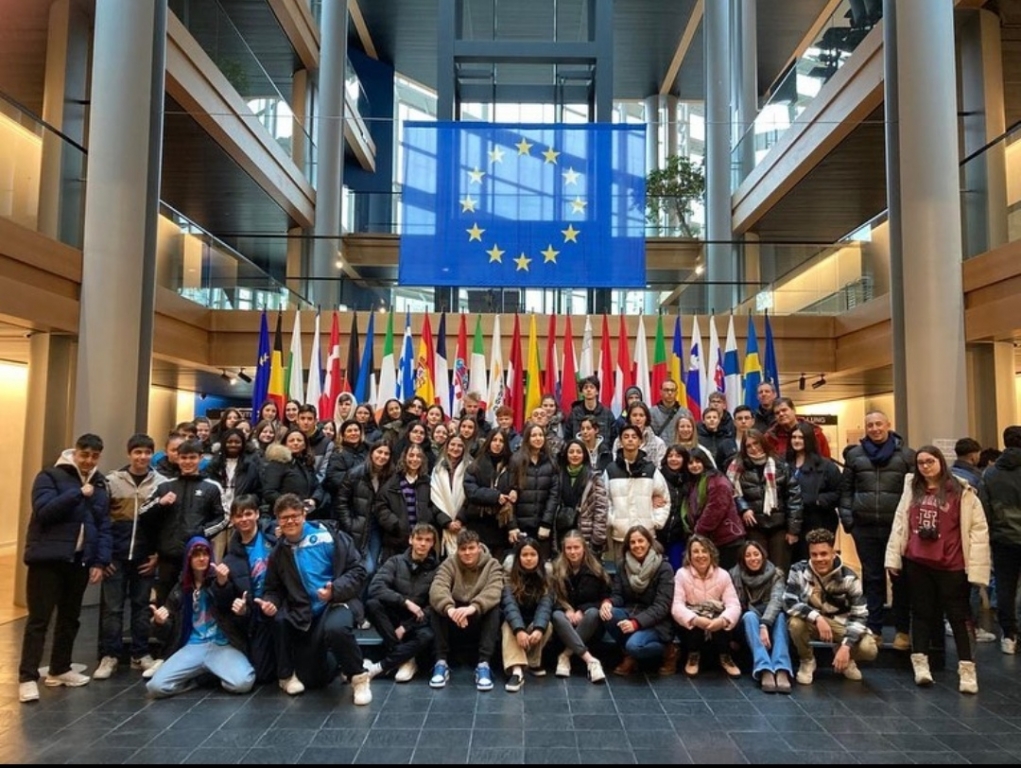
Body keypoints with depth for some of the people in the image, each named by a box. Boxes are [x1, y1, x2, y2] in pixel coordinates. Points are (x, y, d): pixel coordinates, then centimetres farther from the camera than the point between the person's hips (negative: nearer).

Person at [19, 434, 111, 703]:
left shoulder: (100, 485, 12)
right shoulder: (50, 476, -3)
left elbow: (104, 526, 10)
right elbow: (44, 511, -18)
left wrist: (100, 561, 1)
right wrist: (77, 493, -23)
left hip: (80, 561, 5)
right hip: (48, 559, -5)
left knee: (70, 618, 13)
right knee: (39, 619, -3)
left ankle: (59, 670, 27)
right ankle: (28, 678, 4)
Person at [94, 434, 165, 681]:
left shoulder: (162, 483, 1)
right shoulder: (112, 480, 1)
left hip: (145, 556, 1)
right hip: (116, 555, 0)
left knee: (142, 605, 9)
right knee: (112, 606, 3)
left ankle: (140, 654, 19)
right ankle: (110, 656, 13)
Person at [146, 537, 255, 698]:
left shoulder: (218, 579, 3)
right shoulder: (180, 589, 13)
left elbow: (227, 607, -15)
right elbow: (170, 624, 17)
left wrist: (222, 583, -36)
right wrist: (161, 621, -8)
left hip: (222, 645, -3)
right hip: (192, 647, 3)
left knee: (242, 683, -28)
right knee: (156, 686, -19)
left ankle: (215, 673, 6)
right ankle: (199, 675, 7)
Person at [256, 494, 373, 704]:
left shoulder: (328, 536, -8)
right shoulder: (278, 553, 7)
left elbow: (357, 571, -10)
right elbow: (274, 589, 16)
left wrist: (334, 590, -27)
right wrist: (270, 602, -8)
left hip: (338, 602, -5)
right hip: (306, 615, 5)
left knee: (335, 629, -38)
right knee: (313, 680, 1)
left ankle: (359, 676, -13)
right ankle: (328, 663, 37)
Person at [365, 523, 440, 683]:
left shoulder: (437, 569, -4)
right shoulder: (396, 562, -1)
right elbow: (375, 587, -17)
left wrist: (406, 627, -18)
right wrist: (405, 601, -28)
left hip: (417, 622, -2)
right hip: (394, 618, 2)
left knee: (427, 636, -35)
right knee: (372, 604, -27)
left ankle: (381, 666, -20)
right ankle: (406, 659, -22)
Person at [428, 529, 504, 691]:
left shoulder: (492, 565, -6)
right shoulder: (449, 564, -4)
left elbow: (494, 591, -26)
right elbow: (437, 588, -25)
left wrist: (473, 607, -46)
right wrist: (449, 608, -47)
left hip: (480, 625, -1)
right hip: (454, 625, 1)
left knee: (494, 608, -30)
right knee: (438, 606, -26)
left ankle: (484, 664, -31)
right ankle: (441, 662, -24)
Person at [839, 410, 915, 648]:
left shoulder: (906, 455, 2)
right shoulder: (855, 454, 6)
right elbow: (846, 489, 8)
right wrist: (846, 517, 1)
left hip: (897, 527, -1)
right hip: (865, 527, 2)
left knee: (901, 578, 6)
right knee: (872, 578, 10)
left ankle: (903, 630, 18)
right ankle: (874, 629, 18)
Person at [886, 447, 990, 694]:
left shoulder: (962, 492, -4)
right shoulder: (911, 489, 9)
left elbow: (978, 529, -5)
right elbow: (900, 523, 8)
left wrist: (975, 568, -10)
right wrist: (893, 558, 5)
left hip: (951, 565, -3)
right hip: (917, 563, 4)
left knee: (958, 616, 3)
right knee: (922, 613, 10)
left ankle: (967, 669, 9)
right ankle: (920, 664, 15)